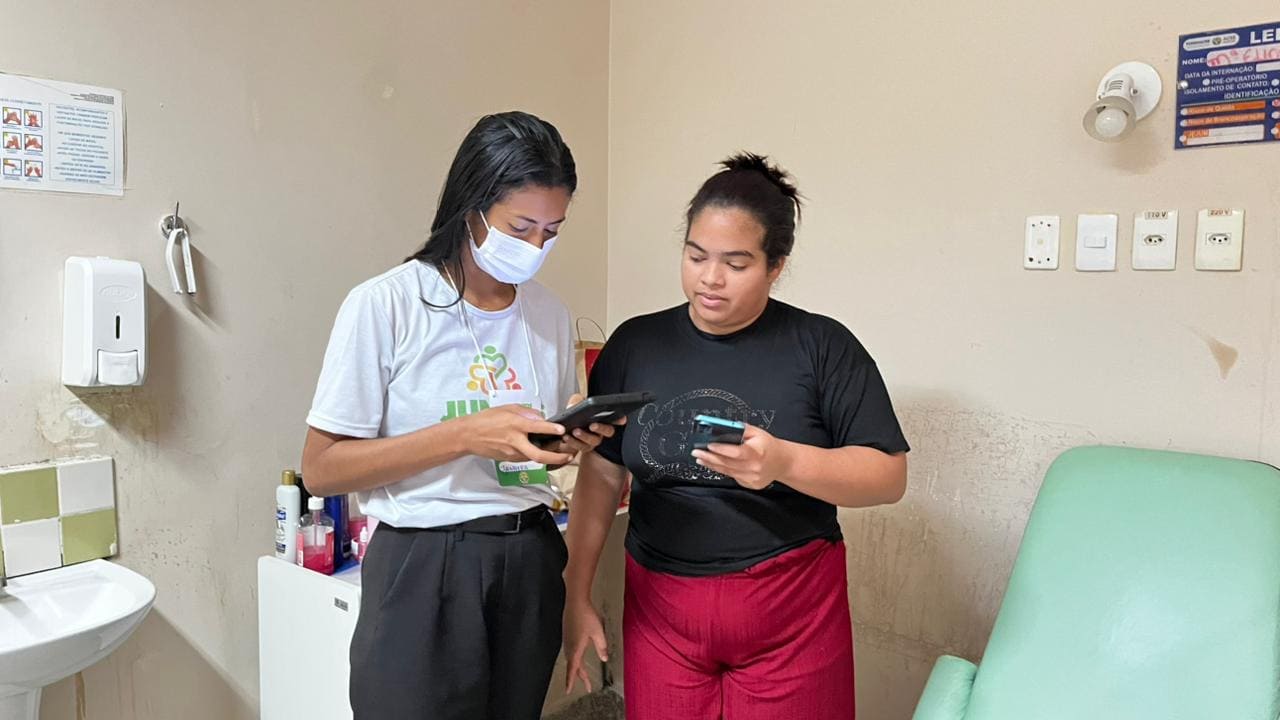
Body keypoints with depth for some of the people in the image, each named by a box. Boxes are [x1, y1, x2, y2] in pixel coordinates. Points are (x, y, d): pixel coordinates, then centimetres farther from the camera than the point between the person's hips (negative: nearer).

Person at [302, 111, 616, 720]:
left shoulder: (549, 314, 4)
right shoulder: (384, 305, -12)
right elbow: (321, 469, -12)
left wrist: (571, 444, -7)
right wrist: (465, 434, -22)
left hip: (529, 564, 5)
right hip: (424, 571, -5)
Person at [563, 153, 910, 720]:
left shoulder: (822, 347, -6)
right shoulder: (635, 344, 2)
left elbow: (889, 476, -8)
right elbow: (601, 475, 6)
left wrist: (785, 461, -25)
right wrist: (576, 597, 4)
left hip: (791, 613, -2)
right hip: (660, 609, 2)